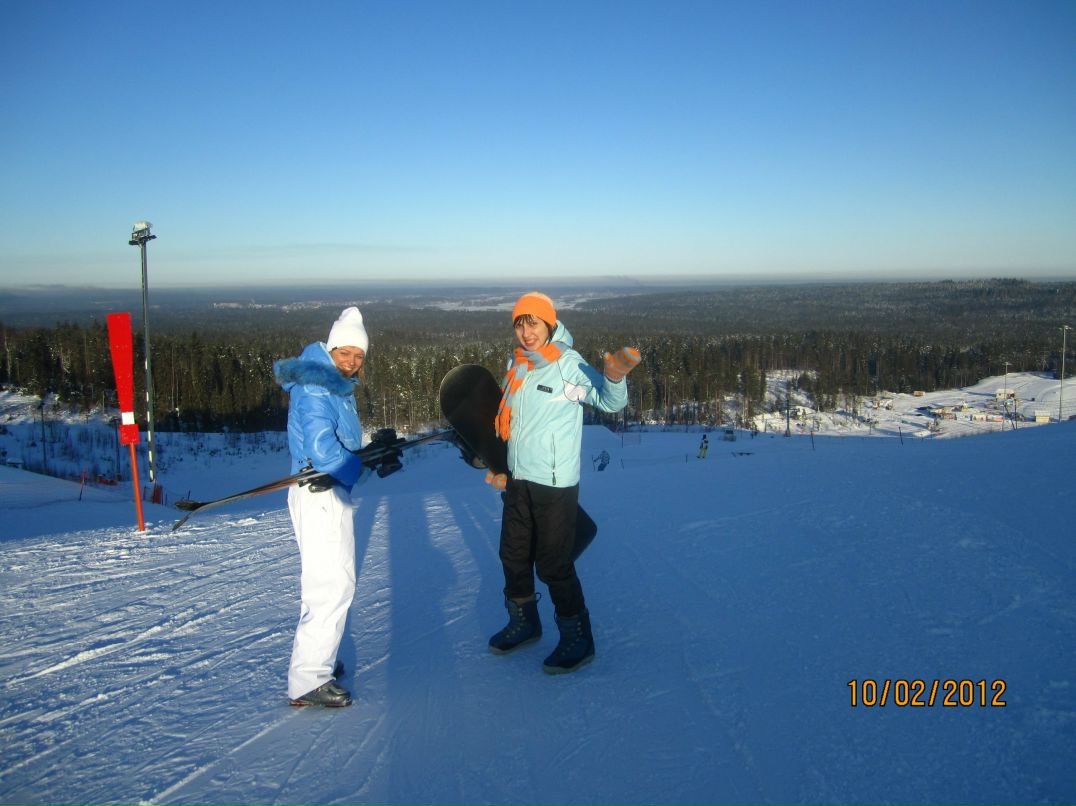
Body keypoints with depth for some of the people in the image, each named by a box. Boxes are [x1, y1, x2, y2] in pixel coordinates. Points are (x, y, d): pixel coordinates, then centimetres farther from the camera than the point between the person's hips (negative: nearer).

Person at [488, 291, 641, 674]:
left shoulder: (570, 365, -15)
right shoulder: (517, 365, 7)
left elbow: (611, 402, -27)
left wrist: (614, 378, -48)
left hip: (555, 485, -7)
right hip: (517, 481, 8)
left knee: (553, 563, -1)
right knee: (514, 555, 18)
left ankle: (578, 639, 17)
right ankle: (523, 622, 38)